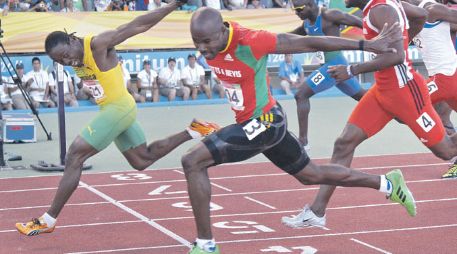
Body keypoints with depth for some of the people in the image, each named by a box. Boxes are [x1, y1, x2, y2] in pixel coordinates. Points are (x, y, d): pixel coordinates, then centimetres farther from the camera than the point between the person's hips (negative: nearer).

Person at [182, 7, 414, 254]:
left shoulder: (250, 42, -28)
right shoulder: (208, 37, -9)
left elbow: (308, 43, -20)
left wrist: (368, 45, -13)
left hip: (262, 123, -9)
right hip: (256, 122, 9)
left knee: (192, 162, -17)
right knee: (312, 175, 25)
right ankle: (388, 184, 41)